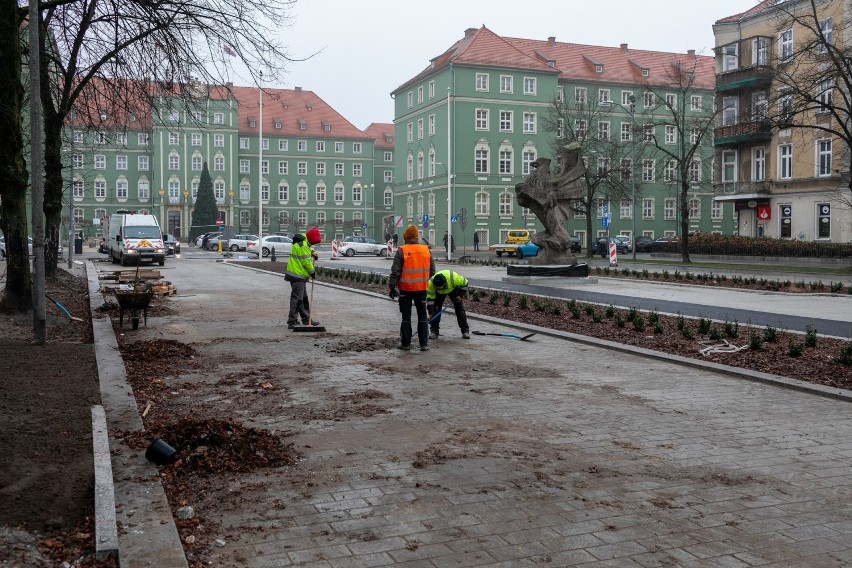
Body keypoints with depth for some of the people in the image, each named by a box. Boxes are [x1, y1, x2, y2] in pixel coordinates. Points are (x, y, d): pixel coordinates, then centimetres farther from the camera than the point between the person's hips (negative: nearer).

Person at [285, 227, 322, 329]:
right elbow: (306, 261, -19)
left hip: (300, 276, 11)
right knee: (297, 299, -9)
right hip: (298, 276, -11)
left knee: (304, 298, 18)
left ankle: (307, 319, 28)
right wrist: (312, 272, -6)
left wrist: (311, 252, 11)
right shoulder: (302, 245, -20)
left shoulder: (303, 242, 12)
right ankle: (292, 322, -7)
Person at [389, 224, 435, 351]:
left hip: (405, 288, -3)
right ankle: (424, 344, 10)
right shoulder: (426, 250, 1)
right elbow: (432, 270, 6)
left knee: (406, 316, 7)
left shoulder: (402, 251, -10)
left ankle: (405, 343, 11)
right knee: (423, 316, 10)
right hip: (422, 288, 3)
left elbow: (395, 271, -12)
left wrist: (392, 287, -4)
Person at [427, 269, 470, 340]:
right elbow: (430, 299, -29)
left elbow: (464, 283, -21)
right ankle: (434, 331, -4)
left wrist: (460, 295, -20)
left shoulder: (454, 278, -43)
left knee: (459, 309, -4)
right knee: (436, 309, -13)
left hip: (453, 289, -1)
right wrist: (430, 313, -32)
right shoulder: (431, 283, -39)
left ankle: (465, 331, 4)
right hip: (439, 293, 1)